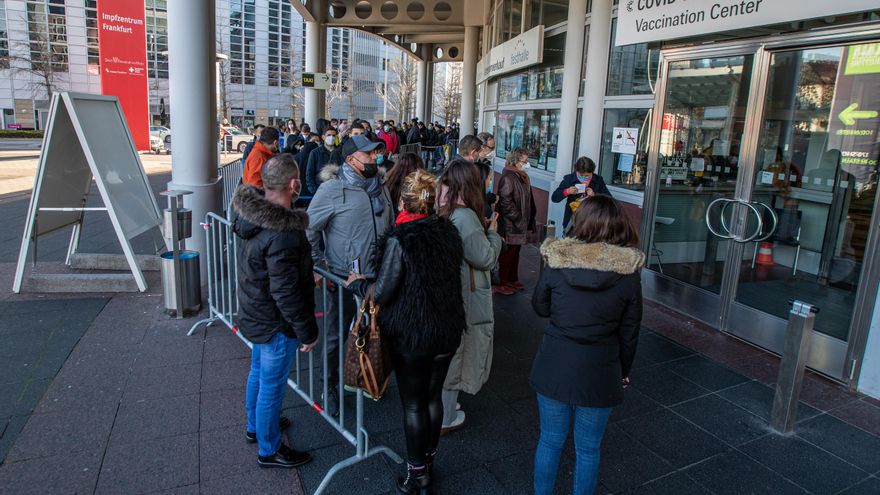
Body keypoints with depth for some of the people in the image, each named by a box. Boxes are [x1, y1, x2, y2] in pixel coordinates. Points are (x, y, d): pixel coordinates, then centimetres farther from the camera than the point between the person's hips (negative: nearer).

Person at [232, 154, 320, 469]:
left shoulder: (251, 215, -3)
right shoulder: (282, 234, -32)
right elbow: (285, 292, -29)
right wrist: (307, 331, -18)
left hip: (255, 314, 9)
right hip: (277, 324, -9)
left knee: (258, 372, 27)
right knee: (272, 386, 9)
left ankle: (255, 426, 50)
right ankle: (269, 450, 29)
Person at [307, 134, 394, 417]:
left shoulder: (378, 186, 6)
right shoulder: (333, 189, -14)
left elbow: (390, 226, 17)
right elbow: (309, 229, -11)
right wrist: (317, 267, -13)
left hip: (377, 276, 6)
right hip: (344, 278, -6)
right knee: (337, 336, 10)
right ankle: (330, 387, 29)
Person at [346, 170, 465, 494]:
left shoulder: (400, 240, -20)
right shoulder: (448, 232, -2)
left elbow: (381, 293, -16)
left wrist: (356, 283, 3)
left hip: (411, 336, -5)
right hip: (447, 333, 6)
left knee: (413, 404, 10)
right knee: (433, 397, 20)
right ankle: (429, 459, 39)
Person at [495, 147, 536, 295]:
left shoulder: (523, 176, 11)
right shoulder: (508, 178, -18)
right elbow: (506, 203, -23)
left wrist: (528, 221, 14)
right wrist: (518, 219, -18)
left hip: (521, 225, 9)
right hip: (510, 226, -9)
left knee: (515, 252, 19)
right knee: (507, 254, 1)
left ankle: (513, 280, 33)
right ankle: (501, 284, 13)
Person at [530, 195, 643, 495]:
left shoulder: (556, 261, -12)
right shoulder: (629, 273, -12)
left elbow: (540, 307, 4)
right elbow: (629, 333, -2)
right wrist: (624, 372, 12)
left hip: (554, 368, 1)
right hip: (600, 374, 0)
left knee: (550, 442, 19)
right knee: (588, 449, 18)